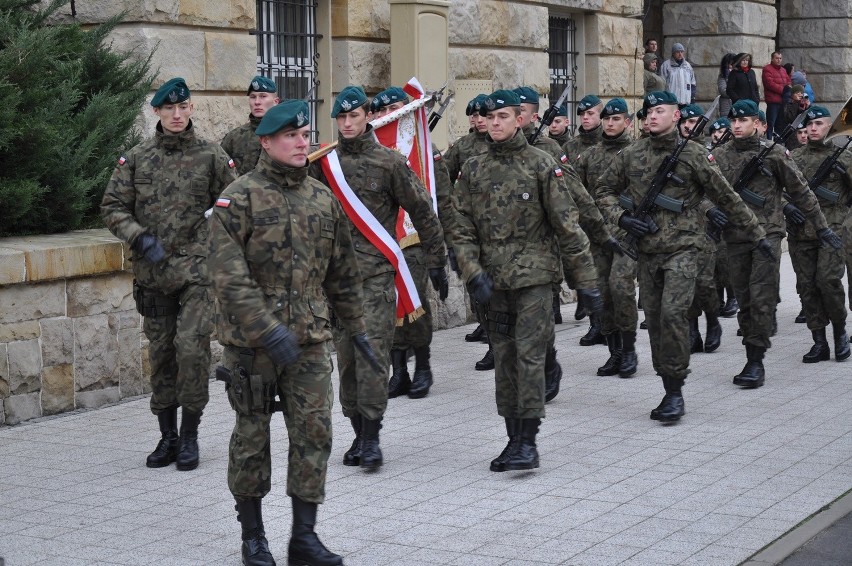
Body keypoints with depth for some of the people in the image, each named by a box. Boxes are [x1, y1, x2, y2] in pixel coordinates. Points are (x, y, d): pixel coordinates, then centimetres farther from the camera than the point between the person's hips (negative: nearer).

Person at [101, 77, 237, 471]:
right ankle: (167, 436, 20)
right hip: (153, 273, 3)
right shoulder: (136, 159, 6)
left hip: (199, 271, -3)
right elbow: (112, 207, 5)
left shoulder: (211, 157, 1)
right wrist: (140, 238, -9)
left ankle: (190, 436, 1)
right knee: (160, 353, 9)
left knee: (191, 346, -13)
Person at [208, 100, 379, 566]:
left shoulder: (323, 199, 8)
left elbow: (343, 272, 17)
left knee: (313, 435, 1)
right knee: (252, 439, 7)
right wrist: (267, 331, -24)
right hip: (250, 343, -4)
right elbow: (229, 277, -17)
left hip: (310, 341, 4)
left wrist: (356, 327, 18)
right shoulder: (239, 199, -8)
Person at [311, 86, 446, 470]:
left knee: (373, 352, -10)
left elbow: (422, 212, 5)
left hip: (377, 271, -3)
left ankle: (371, 438, -6)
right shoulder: (323, 163, 7)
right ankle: (359, 434, 16)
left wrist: (436, 261, 6)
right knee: (345, 355, 5)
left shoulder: (389, 162, 0)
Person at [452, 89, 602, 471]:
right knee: (504, 360, 8)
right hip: (494, 281, 4)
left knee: (529, 355, -9)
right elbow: (462, 229, 8)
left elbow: (567, 227, -3)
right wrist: (474, 273, -6)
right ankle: (513, 439, 17)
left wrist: (586, 281, -4)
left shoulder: (542, 166, -2)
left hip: (534, 277, -4)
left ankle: (528, 441, -4)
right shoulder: (472, 170, 8)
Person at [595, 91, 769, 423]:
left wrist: (756, 234, 7)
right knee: (654, 319, 6)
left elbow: (727, 198, 4)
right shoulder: (631, 155, 7)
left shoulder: (692, 155, -1)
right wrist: (621, 217, -1)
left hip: (682, 248, -4)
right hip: (647, 249, 4)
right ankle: (669, 392, 16)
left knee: (673, 313, -18)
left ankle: (676, 391, -8)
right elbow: (604, 190, 17)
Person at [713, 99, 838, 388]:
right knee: (745, 301, 7)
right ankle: (752, 359, 14)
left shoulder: (774, 153, 0)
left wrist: (821, 226, 6)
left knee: (761, 299, -9)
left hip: (767, 235, -3)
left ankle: (756, 361, -6)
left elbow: (800, 191, 5)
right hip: (735, 238, 3)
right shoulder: (720, 155, 8)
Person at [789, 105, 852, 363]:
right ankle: (819, 343, 9)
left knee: (828, 280, -15)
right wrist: (787, 207, -4)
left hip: (831, 231, -3)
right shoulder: (793, 157, 12)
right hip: (800, 232, 3)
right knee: (807, 286, 2)